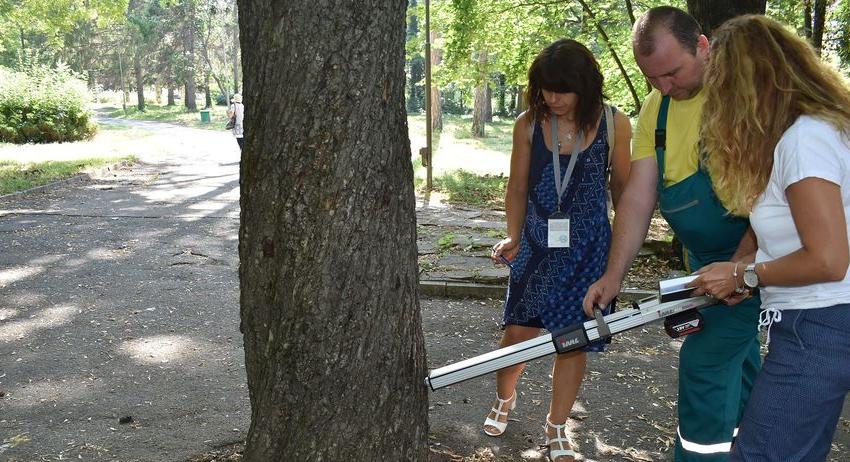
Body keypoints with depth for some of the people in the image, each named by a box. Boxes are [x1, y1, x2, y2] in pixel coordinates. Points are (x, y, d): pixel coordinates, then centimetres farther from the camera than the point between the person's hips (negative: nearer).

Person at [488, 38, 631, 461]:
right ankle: (504, 399, 36)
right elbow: (518, 188, 3)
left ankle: (556, 427, 25)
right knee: (518, 330, 5)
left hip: (587, 249, -1)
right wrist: (513, 238, -8)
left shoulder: (613, 125, -8)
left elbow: (622, 187, 3)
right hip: (536, 244, 1)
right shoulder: (528, 125, -6)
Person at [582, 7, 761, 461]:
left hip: (755, 253, -7)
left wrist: (743, 261, -26)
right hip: (704, 258, 7)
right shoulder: (656, 108, 2)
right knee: (734, 361, 19)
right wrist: (613, 275, -7)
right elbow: (638, 197, 0)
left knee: (707, 363, -9)